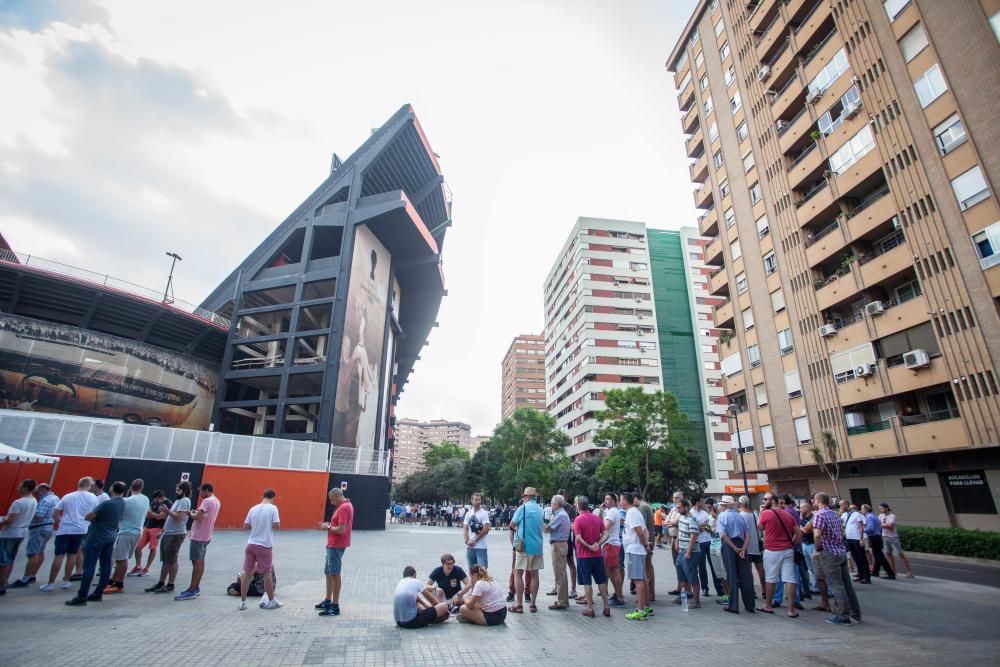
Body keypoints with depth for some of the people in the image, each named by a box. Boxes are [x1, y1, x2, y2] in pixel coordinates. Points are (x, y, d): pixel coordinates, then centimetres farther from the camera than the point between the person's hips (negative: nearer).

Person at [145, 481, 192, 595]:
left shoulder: (185, 501, -14)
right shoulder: (178, 500, 18)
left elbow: (179, 517, -24)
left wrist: (167, 511, -16)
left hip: (176, 535, -10)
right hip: (167, 534, 10)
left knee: (172, 560, -3)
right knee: (165, 560, 14)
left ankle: (170, 585, 4)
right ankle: (161, 583, 21)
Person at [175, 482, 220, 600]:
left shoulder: (207, 501, -18)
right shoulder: (216, 501, 12)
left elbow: (198, 517, -23)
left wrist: (191, 514, -5)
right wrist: (197, 512, 7)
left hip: (198, 536, -10)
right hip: (206, 536, 10)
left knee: (196, 562, -6)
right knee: (200, 562, 15)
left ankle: (191, 591, -2)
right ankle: (196, 588, 22)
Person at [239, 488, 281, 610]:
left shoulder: (253, 508, 4)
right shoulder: (272, 508, -9)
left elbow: (245, 526, 8)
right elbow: (276, 526, -14)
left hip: (251, 544, 4)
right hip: (265, 545, -4)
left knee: (247, 573, 11)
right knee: (267, 574, 6)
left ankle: (242, 602, 16)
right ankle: (272, 601, 18)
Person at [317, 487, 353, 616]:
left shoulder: (343, 508, -21)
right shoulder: (346, 505, 12)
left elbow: (341, 530, -27)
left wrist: (328, 527, -13)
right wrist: (329, 525, 6)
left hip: (336, 546, -11)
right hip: (332, 545, 11)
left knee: (334, 574, -4)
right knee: (328, 572, 19)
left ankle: (335, 607, 3)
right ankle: (328, 601, 32)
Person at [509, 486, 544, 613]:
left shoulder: (523, 508, -10)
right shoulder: (540, 509, 8)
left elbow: (512, 524, -5)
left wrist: (516, 527, 14)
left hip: (524, 545, -6)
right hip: (537, 546, 6)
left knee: (517, 574, 1)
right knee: (534, 574, 11)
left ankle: (519, 604, -1)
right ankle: (533, 604, 16)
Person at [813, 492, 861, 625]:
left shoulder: (819, 515, -14)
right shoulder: (834, 514, 12)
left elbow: (817, 534, -25)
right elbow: (840, 533, 21)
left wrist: (818, 548, -7)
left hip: (830, 553, -8)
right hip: (842, 551, 8)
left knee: (836, 585, -1)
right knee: (847, 584, 15)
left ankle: (843, 616, 3)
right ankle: (855, 613, 23)